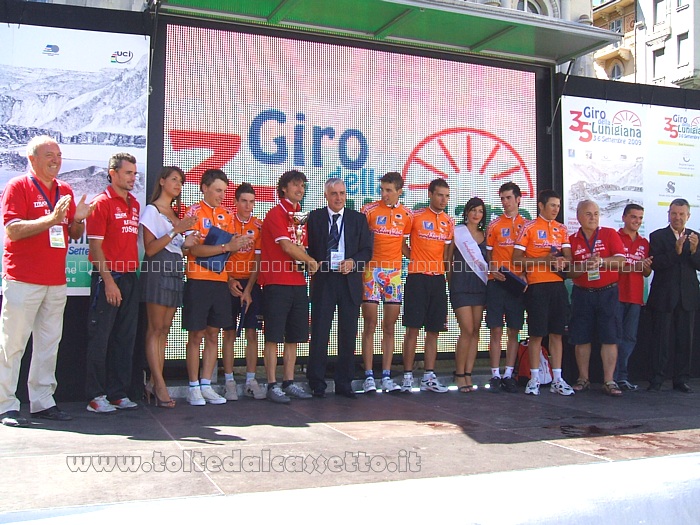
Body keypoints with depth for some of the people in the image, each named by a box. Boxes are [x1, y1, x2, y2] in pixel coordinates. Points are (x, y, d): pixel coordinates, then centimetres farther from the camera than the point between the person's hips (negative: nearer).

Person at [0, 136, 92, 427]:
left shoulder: (65, 190, 16)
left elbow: (74, 235, 19)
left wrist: (78, 219, -2)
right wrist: (52, 219, -22)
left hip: (56, 281, 6)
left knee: (49, 343, 8)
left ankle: (42, 402, 16)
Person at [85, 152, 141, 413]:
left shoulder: (134, 204, 15)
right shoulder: (102, 203, -6)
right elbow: (95, 246, -10)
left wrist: (133, 272, 11)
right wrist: (109, 281, -16)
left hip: (130, 277, 7)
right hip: (108, 277, -7)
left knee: (125, 338, 10)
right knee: (100, 338, -1)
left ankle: (118, 393, 18)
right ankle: (96, 396, 6)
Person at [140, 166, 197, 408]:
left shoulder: (176, 213, 20)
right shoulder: (152, 210, -2)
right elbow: (150, 248, -11)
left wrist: (186, 243, 0)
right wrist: (176, 230, -17)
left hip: (175, 270, 7)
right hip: (158, 269, -7)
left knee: (165, 329, 5)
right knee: (156, 328, -6)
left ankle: (153, 384, 8)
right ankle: (159, 384, -5)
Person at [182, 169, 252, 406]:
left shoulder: (226, 215, 14)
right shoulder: (194, 212, -3)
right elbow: (194, 249, -13)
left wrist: (238, 244, -6)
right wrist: (227, 246, -18)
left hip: (220, 280, 5)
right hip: (198, 280, -5)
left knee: (213, 334, 8)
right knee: (196, 335, 1)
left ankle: (206, 385, 15)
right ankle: (193, 387, 9)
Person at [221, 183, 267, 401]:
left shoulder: (259, 226, 3)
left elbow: (257, 260, 0)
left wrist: (248, 290, -6)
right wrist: (229, 280, -9)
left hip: (251, 284, 1)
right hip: (230, 283, -1)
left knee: (252, 333, 2)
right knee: (229, 332, 1)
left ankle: (251, 381, 8)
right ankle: (229, 381, 6)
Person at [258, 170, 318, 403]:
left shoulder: (300, 216, 16)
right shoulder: (276, 214, -7)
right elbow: (287, 246, -15)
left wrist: (307, 264, 1)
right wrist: (311, 261, -3)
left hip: (298, 283, 8)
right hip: (276, 283, -8)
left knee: (294, 336, 10)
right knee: (273, 336, -3)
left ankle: (289, 383, 18)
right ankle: (272, 386, 2)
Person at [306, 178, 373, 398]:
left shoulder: (358, 219, 11)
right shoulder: (314, 217, 7)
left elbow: (367, 250, 7)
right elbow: (307, 247, 5)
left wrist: (353, 262, -11)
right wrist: (314, 263, -13)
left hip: (349, 280, 2)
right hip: (323, 280, -2)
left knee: (348, 333, 6)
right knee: (319, 332, -2)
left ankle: (344, 383, 15)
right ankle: (317, 384, 6)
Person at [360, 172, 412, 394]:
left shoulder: (406, 214, 7)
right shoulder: (369, 210, -1)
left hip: (394, 273, 3)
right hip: (371, 271, -3)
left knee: (390, 327, 6)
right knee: (370, 325, -1)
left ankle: (386, 376, 11)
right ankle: (369, 376, 4)